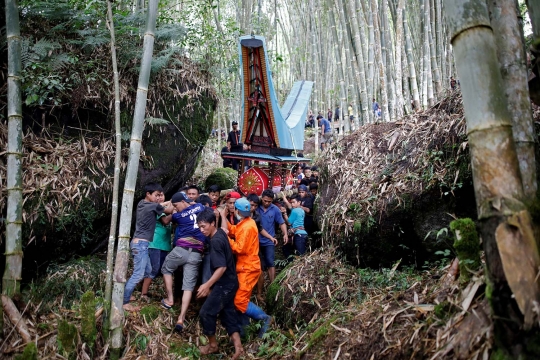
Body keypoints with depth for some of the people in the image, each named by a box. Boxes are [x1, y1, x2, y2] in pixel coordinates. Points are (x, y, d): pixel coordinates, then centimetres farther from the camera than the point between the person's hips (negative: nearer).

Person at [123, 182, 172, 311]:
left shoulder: (142, 203, 11)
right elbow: (169, 210, 0)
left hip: (140, 243, 10)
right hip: (141, 244, -10)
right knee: (138, 274, -10)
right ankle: (124, 302, -7)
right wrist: (173, 203, 19)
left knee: (147, 270, 19)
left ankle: (127, 293, 24)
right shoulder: (153, 206, -14)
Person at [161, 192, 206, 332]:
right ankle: (181, 319, -5)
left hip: (182, 249, -2)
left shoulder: (178, 215, 4)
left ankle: (170, 299, 22)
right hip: (197, 254, 3)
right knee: (189, 286, 2)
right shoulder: (200, 207, 9)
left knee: (166, 269, 27)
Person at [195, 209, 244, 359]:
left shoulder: (216, 241, -24)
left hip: (224, 285, -10)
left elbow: (221, 267, -28)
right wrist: (219, 213, 31)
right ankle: (237, 346, 14)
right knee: (228, 313, 14)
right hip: (230, 283, 10)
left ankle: (212, 345, 18)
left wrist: (207, 285, -27)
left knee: (206, 313, 1)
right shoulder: (221, 233, 2)